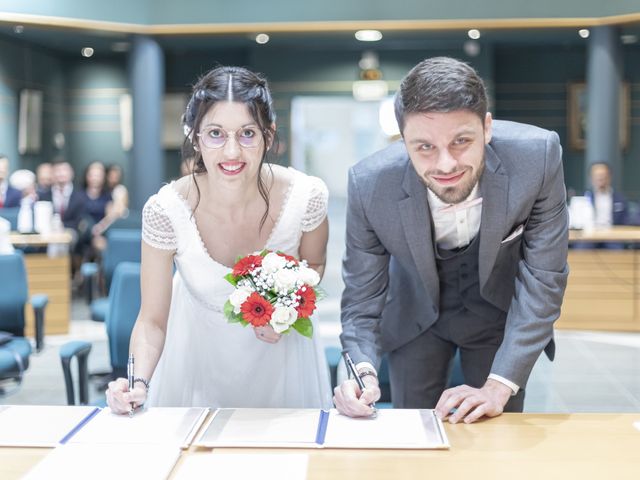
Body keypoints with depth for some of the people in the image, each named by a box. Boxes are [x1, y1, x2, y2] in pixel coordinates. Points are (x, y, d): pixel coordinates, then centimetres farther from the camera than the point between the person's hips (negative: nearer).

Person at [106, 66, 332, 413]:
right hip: (198, 346, -1)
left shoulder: (306, 196, -26)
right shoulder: (165, 211, -29)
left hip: (280, 344, 1)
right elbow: (152, 320, -19)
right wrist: (138, 382, -36)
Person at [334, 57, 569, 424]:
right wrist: (362, 370, -34)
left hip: (502, 311, 0)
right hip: (416, 316, 0)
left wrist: (500, 385, -28)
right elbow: (362, 295, -17)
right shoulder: (370, 184, -30)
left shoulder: (538, 157, -32)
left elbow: (543, 280, -23)